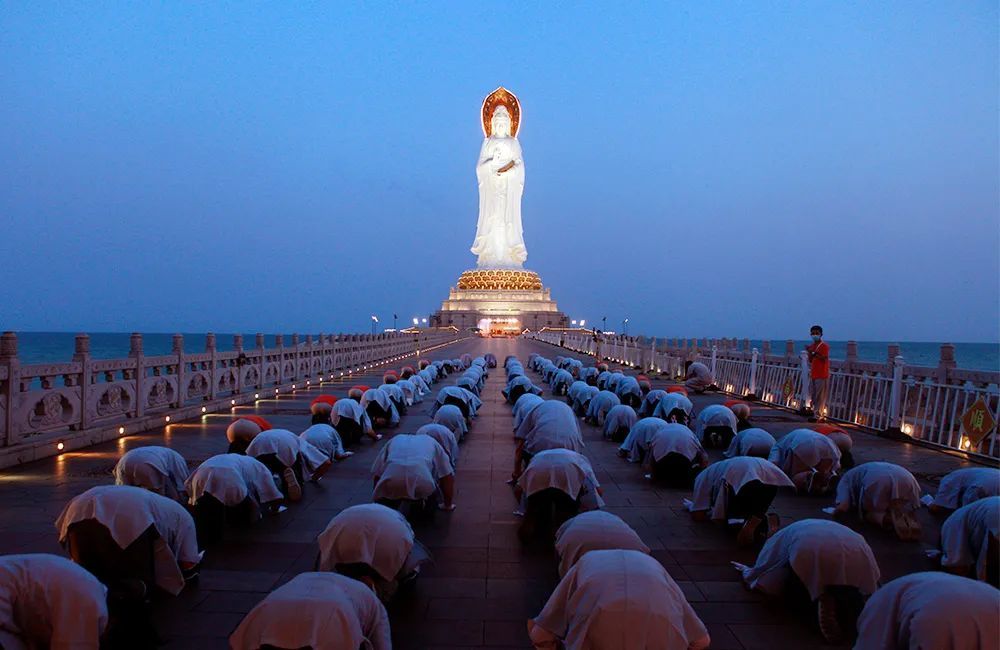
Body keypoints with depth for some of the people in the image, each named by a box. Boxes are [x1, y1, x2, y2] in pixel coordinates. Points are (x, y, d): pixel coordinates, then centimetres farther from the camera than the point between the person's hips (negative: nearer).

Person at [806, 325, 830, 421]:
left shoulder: (824, 346, -8)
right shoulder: (811, 346, 14)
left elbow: (824, 359, -18)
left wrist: (814, 353, -21)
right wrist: (809, 352, -2)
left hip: (822, 375, -8)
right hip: (813, 374, 8)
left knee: (820, 396, -7)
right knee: (813, 396, 9)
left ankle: (818, 415, -6)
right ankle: (821, 414, 17)